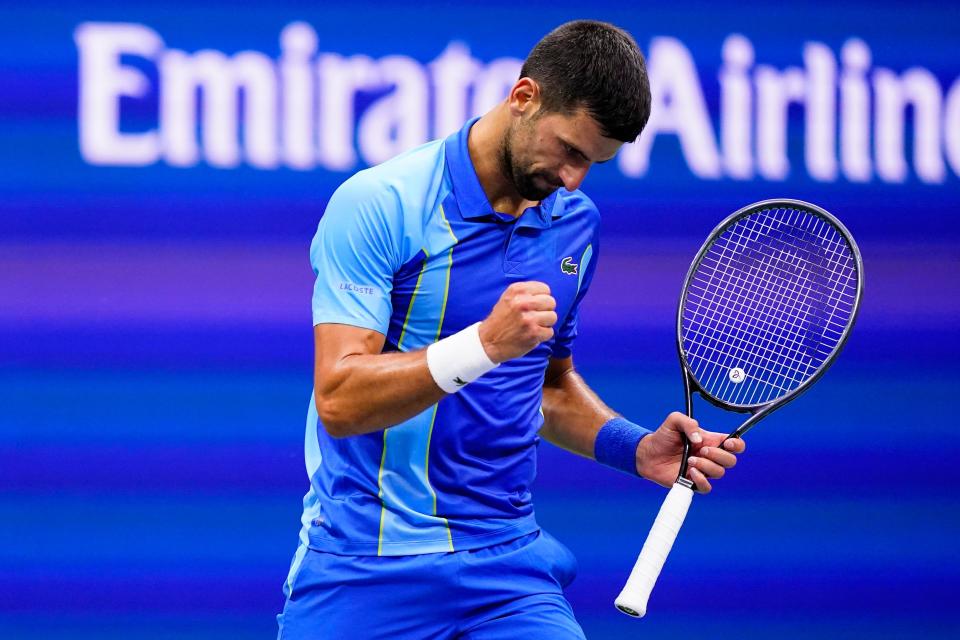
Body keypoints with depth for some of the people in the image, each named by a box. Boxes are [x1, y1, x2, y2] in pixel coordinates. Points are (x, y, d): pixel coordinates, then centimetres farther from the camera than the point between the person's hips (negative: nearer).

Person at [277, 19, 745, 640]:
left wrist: (635, 448, 6)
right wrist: (484, 343, -28)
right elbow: (339, 401, -18)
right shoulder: (377, 204, -11)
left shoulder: (576, 225, 9)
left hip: (507, 563, 4)